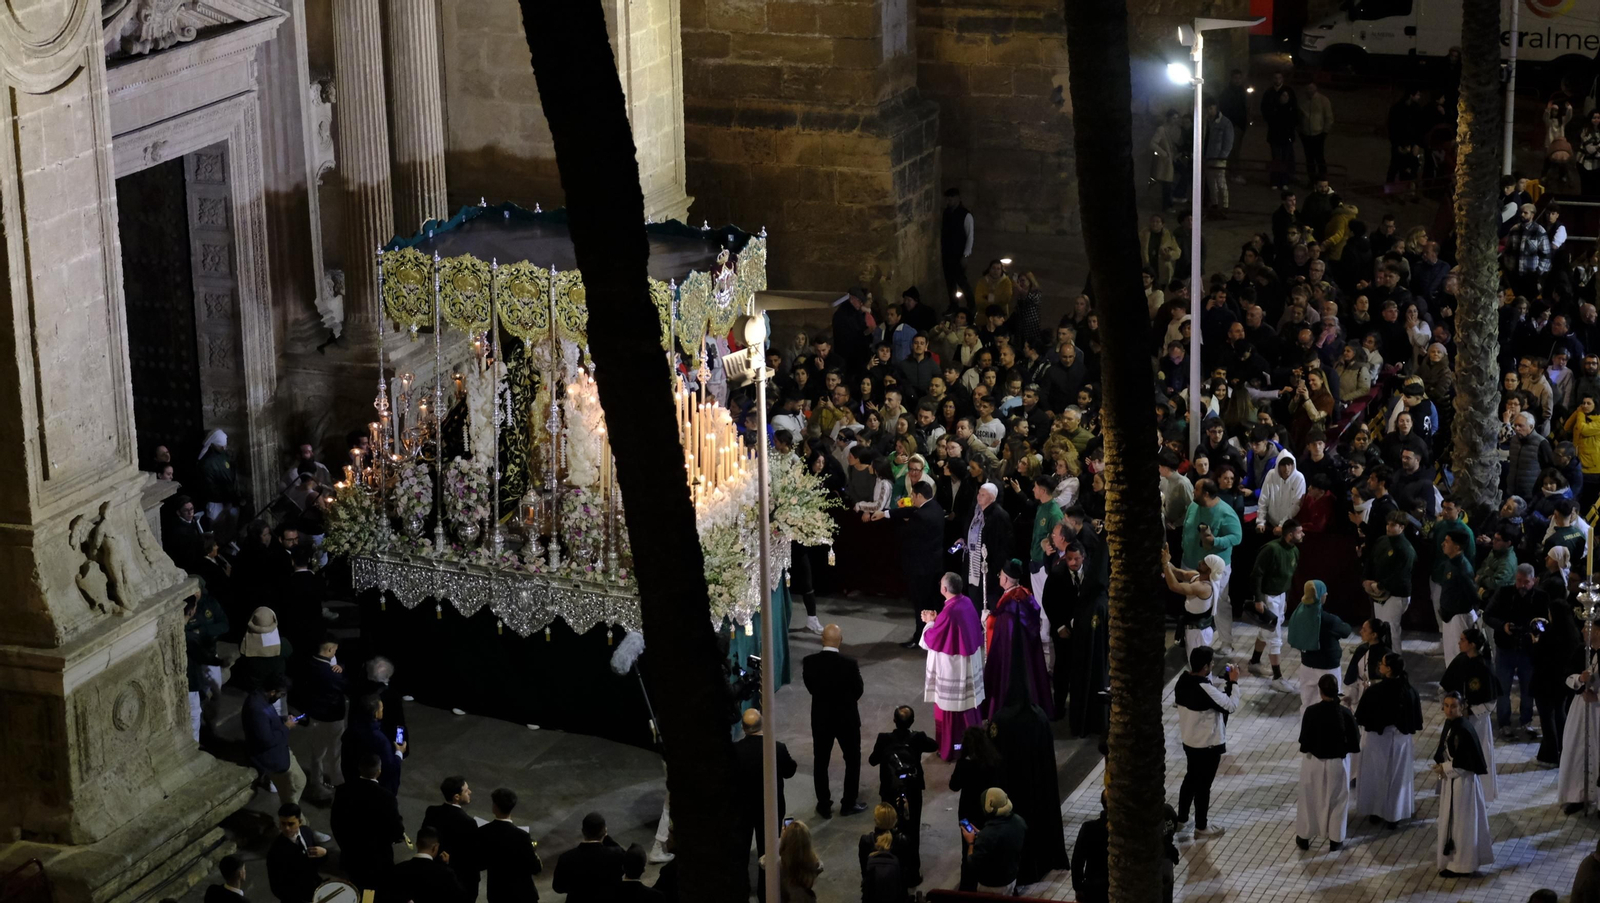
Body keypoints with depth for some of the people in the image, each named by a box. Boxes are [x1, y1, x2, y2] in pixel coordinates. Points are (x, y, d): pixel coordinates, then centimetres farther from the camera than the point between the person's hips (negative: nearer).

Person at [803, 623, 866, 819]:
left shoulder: (809, 662, -15)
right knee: (853, 760, 16)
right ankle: (849, 804, 23)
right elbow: (858, 692, -9)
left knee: (821, 762, 15)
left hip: (820, 718, 2)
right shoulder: (849, 664, -22)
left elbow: (810, 687, -1)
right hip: (846, 718, -2)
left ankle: (824, 805, 21)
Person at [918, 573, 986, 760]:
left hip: (952, 666, -8)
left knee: (949, 705, 6)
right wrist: (936, 620, 10)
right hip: (970, 662, 8)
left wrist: (930, 622, 1)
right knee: (969, 700, 20)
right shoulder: (967, 603, -3)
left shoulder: (948, 612, -28)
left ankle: (949, 748, 16)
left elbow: (931, 639, -17)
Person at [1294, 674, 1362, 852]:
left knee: (1309, 799, 18)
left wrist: (1314, 747, 5)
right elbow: (1355, 744, -11)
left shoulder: (1311, 712, -20)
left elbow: (1304, 744, -15)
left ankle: (1304, 837, 30)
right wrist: (1339, 747, 7)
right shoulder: (1345, 714, -18)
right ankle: (1336, 840, 28)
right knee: (1337, 801, 18)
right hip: (1337, 763, 0)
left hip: (1314, 763, 0)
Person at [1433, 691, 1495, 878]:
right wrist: (1441, 765, 4)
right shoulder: (1449, 724, 3)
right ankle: (1453, 857, 34)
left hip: (1462, 782, -9)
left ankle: (1461, 865, 14)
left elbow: (1467, 763, -23)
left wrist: (1444, 768, -15)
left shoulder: (1463, 730, -25)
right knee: (1451, 819, 20)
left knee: (1460, 821, 3)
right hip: (1450, 780, 9)